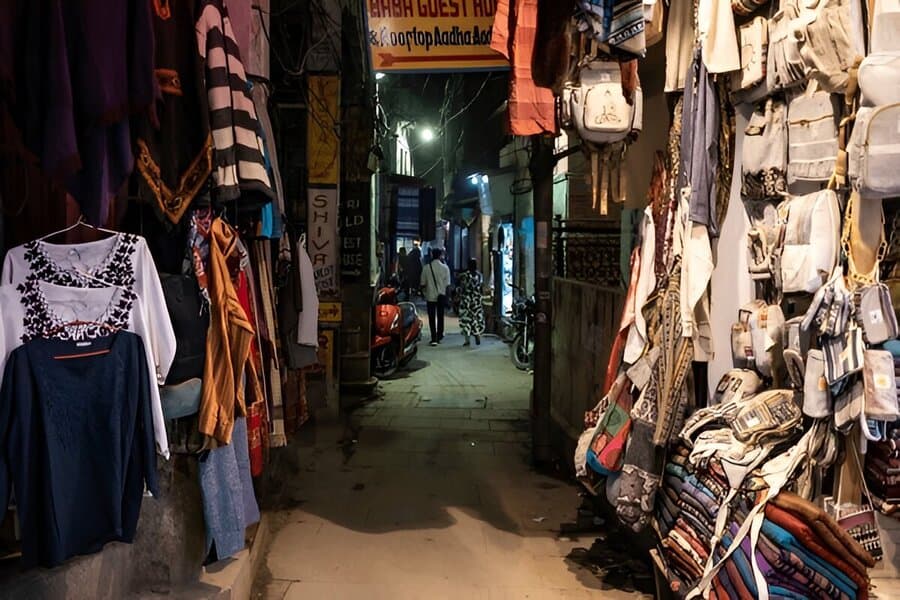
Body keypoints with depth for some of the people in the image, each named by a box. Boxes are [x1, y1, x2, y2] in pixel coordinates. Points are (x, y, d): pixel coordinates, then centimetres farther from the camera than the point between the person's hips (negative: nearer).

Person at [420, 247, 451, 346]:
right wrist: (446, 295, 5)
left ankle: (434, 339, -3)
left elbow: (423, 284, -1)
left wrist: (425, 292, 16)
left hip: (430, 296, 0)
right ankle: (439, 337, 22)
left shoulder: (426, 268, -5)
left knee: (432, 318, 3)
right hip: (441, 296, 0)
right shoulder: (445, 267, -7)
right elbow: (447, 284, -6)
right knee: (440, 317, 14)